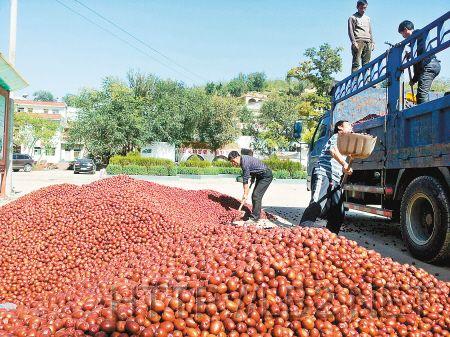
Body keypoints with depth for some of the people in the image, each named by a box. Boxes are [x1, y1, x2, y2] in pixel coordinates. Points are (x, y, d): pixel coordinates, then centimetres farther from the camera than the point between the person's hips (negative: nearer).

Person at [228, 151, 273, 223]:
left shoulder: (245, 163, -25)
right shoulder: (243, 159, 4)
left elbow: (245, 181, -21)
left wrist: (245, 194, -17)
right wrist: (253, 178, 19)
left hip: (266, 176, -11)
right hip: (260, 176, 11)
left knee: (256, 196, -14)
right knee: (254, 196, 10)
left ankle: (254, 218, -12)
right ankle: (256, 215, 17)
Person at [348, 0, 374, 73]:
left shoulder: (367, 18, 26)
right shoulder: (353, 18, 9)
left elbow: (370, 32, 26)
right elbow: (350, 31, -2)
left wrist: (372, 42, 13)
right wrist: (354, 42, -15)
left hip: (368, 43, 5)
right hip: (358, 41, -5)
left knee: (366, 64, -2)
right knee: (356, 63, -14)